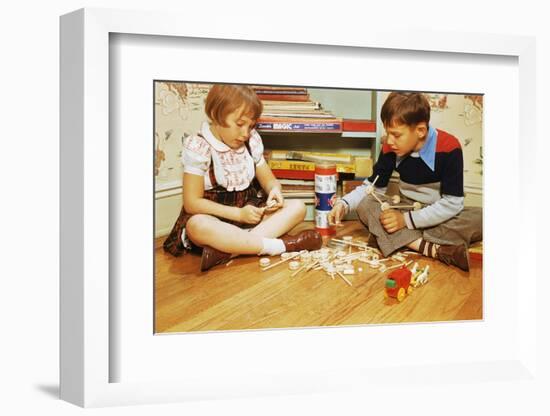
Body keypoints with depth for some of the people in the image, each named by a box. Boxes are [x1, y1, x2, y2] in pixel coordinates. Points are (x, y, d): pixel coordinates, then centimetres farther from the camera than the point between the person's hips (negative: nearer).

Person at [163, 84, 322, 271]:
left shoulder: (252, 142, 3)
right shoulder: (198, 148, -13)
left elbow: (269, 180, 12)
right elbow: (192, 203, -16)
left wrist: (274, 191, -14)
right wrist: (238, 214, -24)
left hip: (250, 212, 6)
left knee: (297, 207, -14)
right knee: (197, 225, -39)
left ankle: (229, 249, -33)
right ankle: (280, 245, -38)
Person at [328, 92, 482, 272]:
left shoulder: (448, 147, -21)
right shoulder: (391, 147, -9)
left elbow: (452, 203, -22)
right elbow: (373, 187, 3)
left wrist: (407, 219, -27)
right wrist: (344, 204, -16)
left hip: (441, 217, -3)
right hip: (407, 210, 3)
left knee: (481, 218, -33)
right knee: (364, 205, -25)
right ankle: (434, 249, -38)